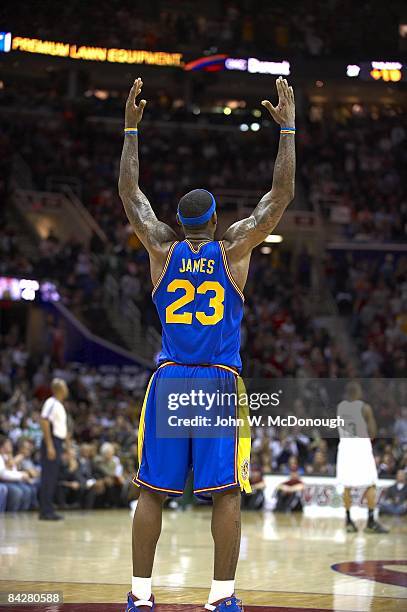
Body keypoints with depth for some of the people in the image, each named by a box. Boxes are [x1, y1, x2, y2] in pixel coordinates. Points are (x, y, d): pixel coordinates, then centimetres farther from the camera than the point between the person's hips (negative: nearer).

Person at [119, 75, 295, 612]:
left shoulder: (162, 250, 4)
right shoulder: (234, 249, 0)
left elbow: (129, 193, 15)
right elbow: (282, 194, 3)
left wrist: (132, 128, 20)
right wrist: (287, 128, 8)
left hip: (169, 382, 2)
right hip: (221, 383, -2)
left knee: (152, 492, 4)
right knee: (226, 492, 0)